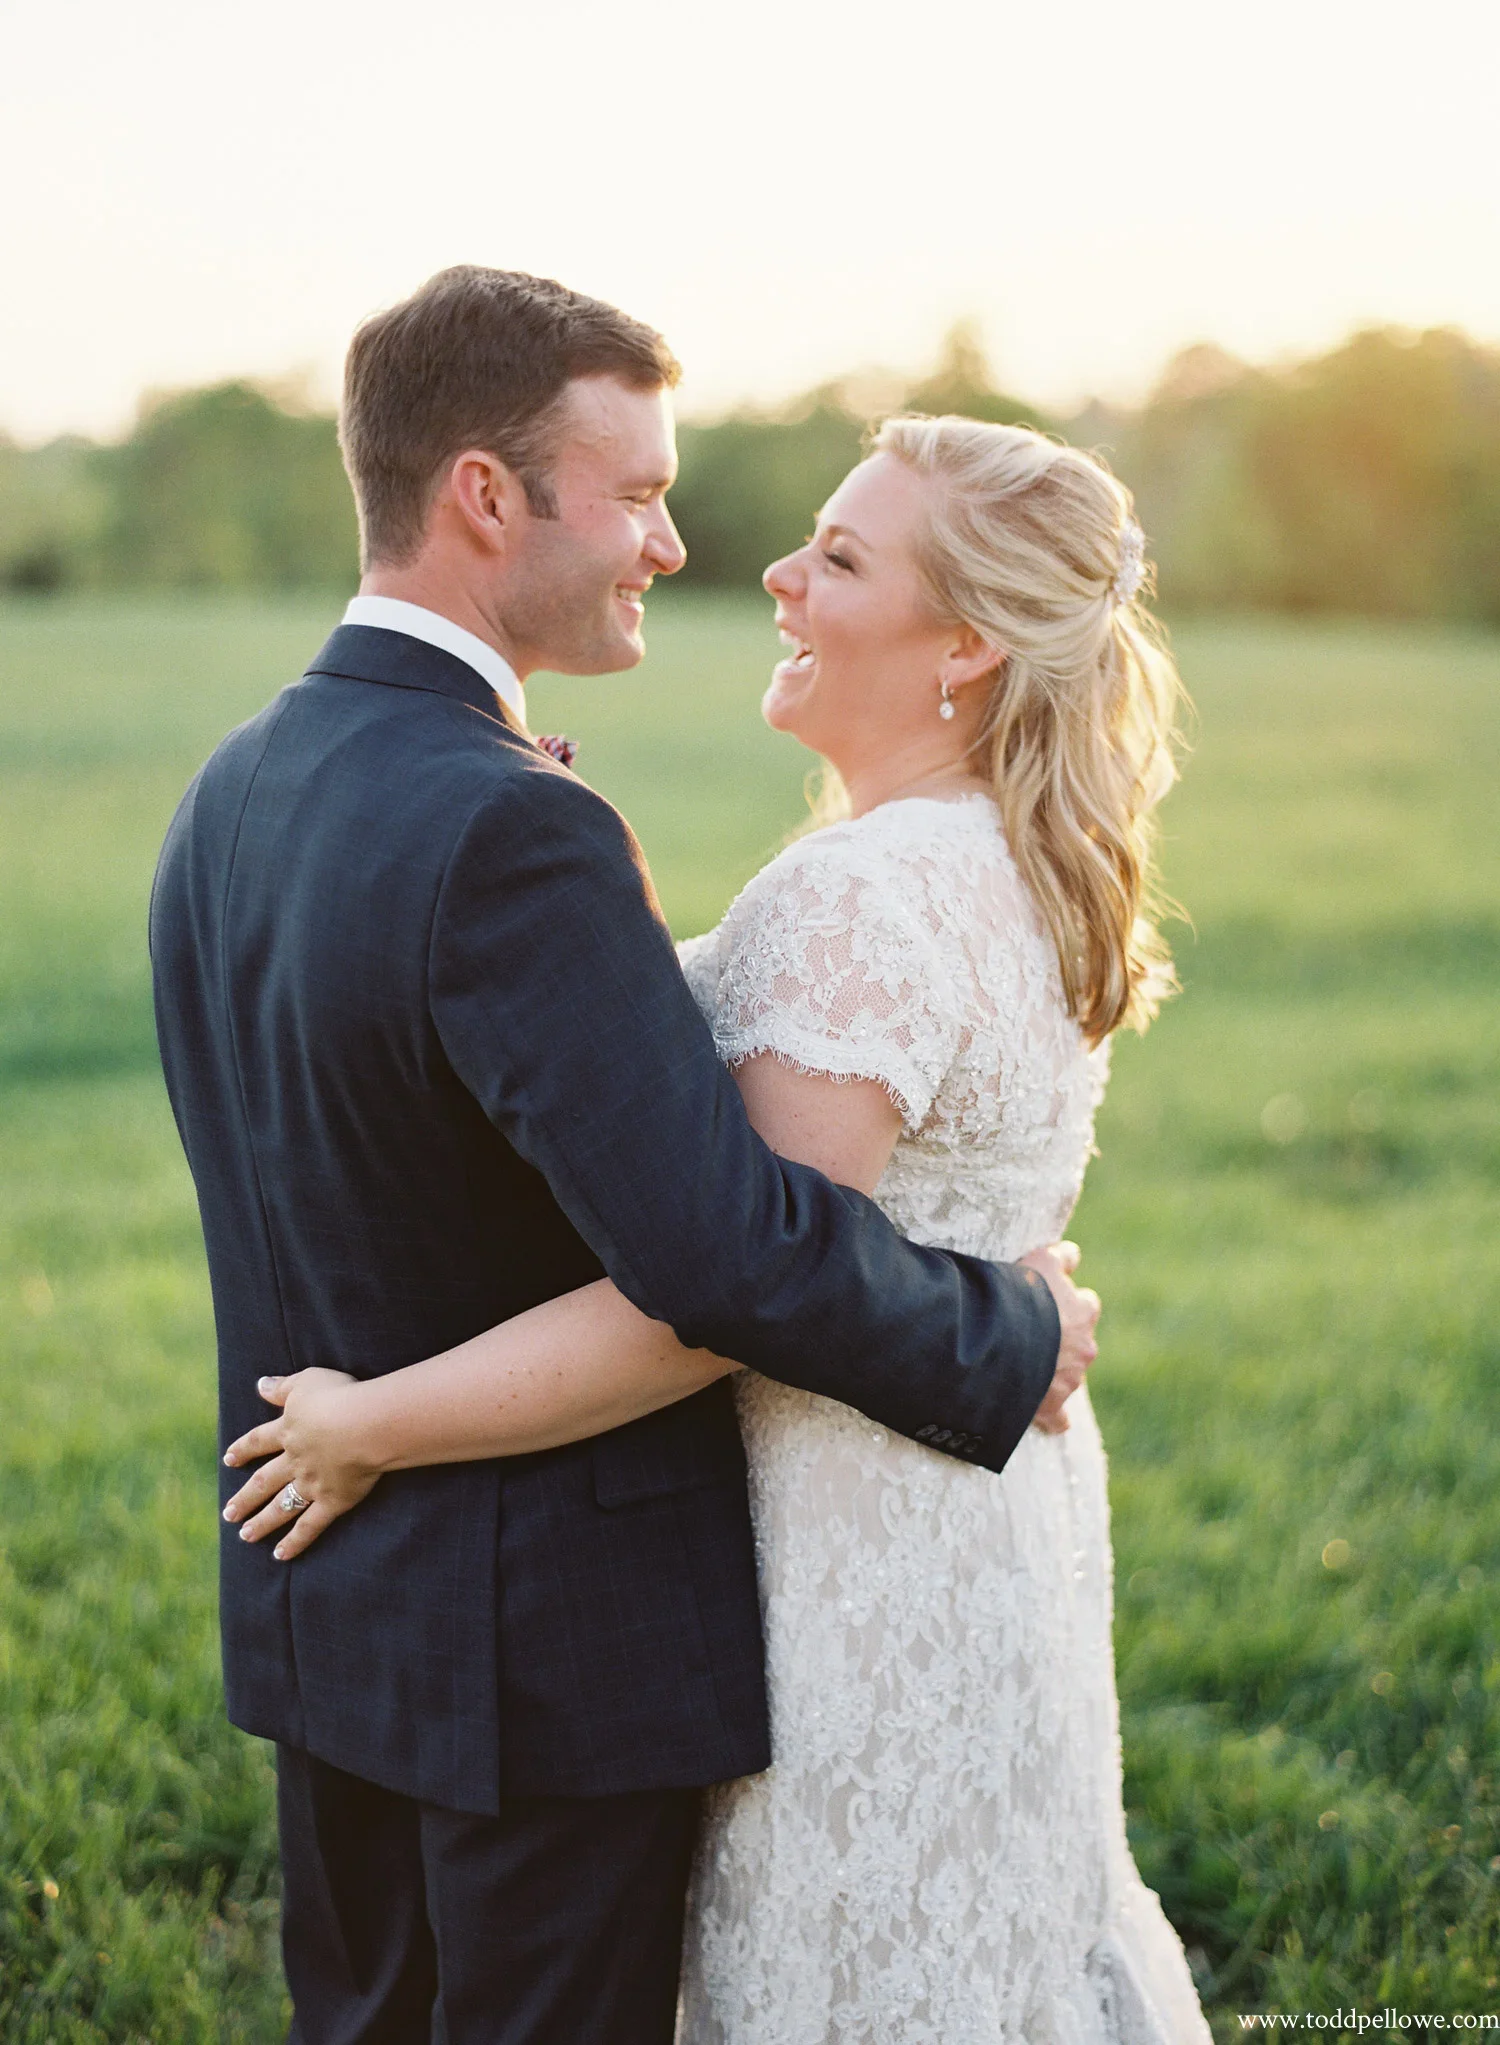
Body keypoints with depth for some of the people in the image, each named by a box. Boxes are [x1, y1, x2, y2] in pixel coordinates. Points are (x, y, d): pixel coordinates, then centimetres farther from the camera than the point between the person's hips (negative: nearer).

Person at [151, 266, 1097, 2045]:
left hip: (319, 1607, 8)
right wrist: (1014, 1337, -16)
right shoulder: (509, 837, -26)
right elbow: (724, 1249, -30)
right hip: (548, 1640, -8)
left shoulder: (230, 791, 3)